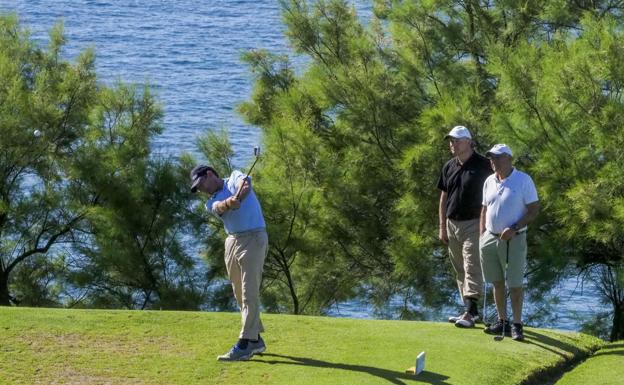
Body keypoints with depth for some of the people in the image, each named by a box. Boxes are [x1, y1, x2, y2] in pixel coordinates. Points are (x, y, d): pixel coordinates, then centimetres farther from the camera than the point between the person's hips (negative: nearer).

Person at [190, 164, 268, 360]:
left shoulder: (235, 178, 7)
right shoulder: (212, 203, 14)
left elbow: (245, 182, -17)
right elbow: (221, 207, -11)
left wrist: (239, 196, -40)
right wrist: (231, 202, -35)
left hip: (253, 238, -7)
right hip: (232, 241, 7)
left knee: (249, 294, -11)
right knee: (240, 295, 9)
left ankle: (244, 345, -17)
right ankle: (255, 339, 20)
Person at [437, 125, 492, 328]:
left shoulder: (483, 165, -8)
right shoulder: (449, 167, 10)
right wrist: (442, 226, 11)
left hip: (473, 224, -7)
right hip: (452, 224, 7)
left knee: (472, 268, -12)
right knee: (459, 271, 9)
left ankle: (470, 313, -18)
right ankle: (471, 310, 16)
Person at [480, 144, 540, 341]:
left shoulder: (523, 180, -7)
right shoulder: (489, 181, 10)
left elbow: (534, 210, -9)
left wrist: (514, 228, -19)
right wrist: (482, 235, 11)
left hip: (513, 240, -6)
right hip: (490, 238, 6)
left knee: (515, 284, -4)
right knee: (497, 283, 9)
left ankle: (516, 325, -1)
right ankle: (502, 321, 17)